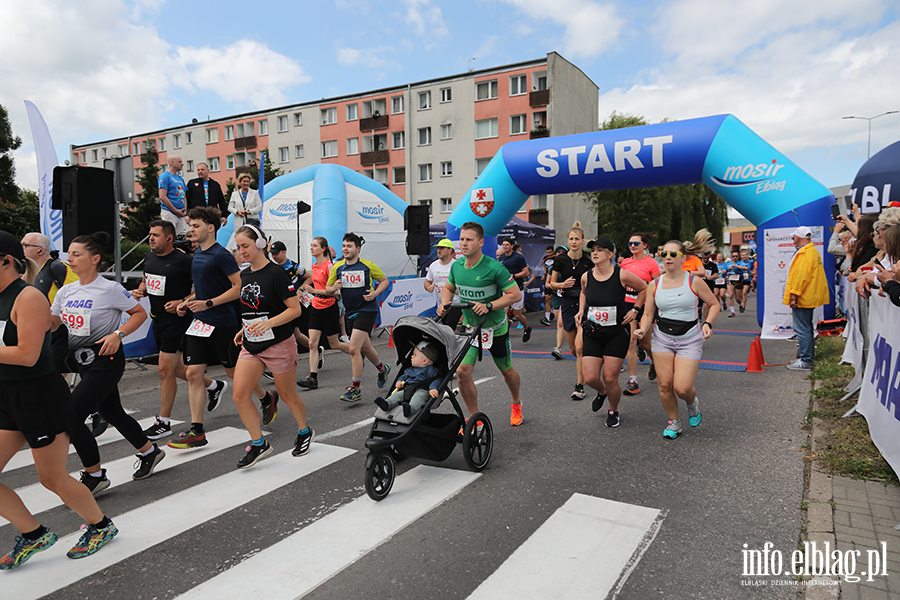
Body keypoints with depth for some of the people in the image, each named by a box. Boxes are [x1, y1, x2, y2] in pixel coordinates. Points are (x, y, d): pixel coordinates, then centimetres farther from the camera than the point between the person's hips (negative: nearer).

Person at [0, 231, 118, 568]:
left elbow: (27, 355, -24)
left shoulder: (29, 298, -17)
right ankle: (34, 534, 26)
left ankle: (100, 526, 29)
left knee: (54, 480, 5)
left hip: (40, 397, -8)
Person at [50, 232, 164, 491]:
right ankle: (150, 452, 38)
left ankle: (95, 476, 5)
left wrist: (118, 334, -18)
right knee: (112, 413, 17)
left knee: (70, 416, -11)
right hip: (82, 359, 8)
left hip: (105, 360, -7)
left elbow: (140, 313, -6)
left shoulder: (110, 289, -12)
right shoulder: (66, 291, 7)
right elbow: (50, 323, 14)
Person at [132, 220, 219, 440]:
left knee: (164, 370, -5)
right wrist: (140, 291, 2)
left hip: (177, 320, -8)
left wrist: (183, 302, -21)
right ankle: (213, 385, 38)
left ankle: (163, 423, 7)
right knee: (175, 368, 17)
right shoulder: (149, 257, 8)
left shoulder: (184, 260, -15)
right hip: (158, 319, 8)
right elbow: (145, 281, 24)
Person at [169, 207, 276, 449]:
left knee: (235, 372, 6)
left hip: (223, 324, -8)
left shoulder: (221, 255, -14)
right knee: (193, 373, 1)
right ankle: (196, 431, 6)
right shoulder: (197, 255, 13)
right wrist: (187, 301, 10)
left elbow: (240, 287, -18)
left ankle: (267, 399, 32)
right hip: (199, 322, 8)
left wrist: (208, 303, -21)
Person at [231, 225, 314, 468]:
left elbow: (295, 309, -17)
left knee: (287, 395, 9)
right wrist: (244, 329, 11)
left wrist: (268, 323, -28)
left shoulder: (276, 273, -14)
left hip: (279, 345, -6)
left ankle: (304, 432, 35)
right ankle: (259, 443, 11)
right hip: (251, 346, 7)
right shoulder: (244, 275, 9)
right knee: (240, 395, -5)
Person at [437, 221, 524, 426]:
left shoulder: (493, 267, -21)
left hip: (495, 328, -3)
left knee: (506, 371, 14)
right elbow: (449, 288, 14)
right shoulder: (456, 265, -4)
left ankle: (516, 404, 45)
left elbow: (516, 294, -19)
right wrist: (444, 303, -6)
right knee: (462, 372, -10)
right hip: (469, 326, 4)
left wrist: (489, 305, -29)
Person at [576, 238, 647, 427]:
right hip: (592, 333, 3)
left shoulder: (622, 275, -12)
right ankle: (602, 392, 35)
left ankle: (613, 411, 27)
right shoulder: (586, 277, -1)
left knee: (610, 378, -2)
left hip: (617, 333, -3)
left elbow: (644, 288, 5)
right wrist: (581, 311, 8)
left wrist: (635, 309, -1)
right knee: (590, 378, -2)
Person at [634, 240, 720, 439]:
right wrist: (643, 329, -14)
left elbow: (714, 304, 5)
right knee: (665, 385, 0)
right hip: (662, 338, 3)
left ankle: (692, 402, 26)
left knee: (682, 388, -12)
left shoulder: (694, 282, -6)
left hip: (689, 339, -3)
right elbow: (648, 314, 6)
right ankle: (674, 422, 24)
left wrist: (707, 323, -12)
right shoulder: (654, 285, 1)